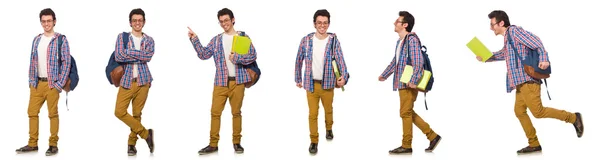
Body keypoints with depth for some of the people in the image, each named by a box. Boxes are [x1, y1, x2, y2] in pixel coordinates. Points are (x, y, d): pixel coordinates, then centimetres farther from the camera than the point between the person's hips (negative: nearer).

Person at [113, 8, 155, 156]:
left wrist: (129, 52, -13)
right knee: (119, 111, -8)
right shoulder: (122, 37, 4)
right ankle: (145, 133, 6)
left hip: (143, 81, 0)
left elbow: (148, 56, -12)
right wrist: (139, 56, -11)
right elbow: (118, 56, -11)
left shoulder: (149, 40, 7)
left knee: (137, 113, 5)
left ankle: (131, 143, 18)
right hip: (126, 81, 0)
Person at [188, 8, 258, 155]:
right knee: (215, 112, 0)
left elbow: (253, 55, -4)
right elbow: (203, 55, 5)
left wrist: (236, 58, -15)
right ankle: (213, 144, 6)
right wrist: (194, 40, -2)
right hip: (220, 82, 2)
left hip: (237, 81, -2)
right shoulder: (216, 39, 11)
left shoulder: (243, 37, 3)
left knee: (236, 112, 6)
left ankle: (237, 142, 16)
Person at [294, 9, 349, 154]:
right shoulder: (306, 40, -4)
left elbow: (340, 59, -15)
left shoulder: (333, 40, -6)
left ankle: (329, 129, 47)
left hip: (328, 83, 0)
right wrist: (298, 79, 10)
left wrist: (344, 76, -31)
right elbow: (299, 60, 6)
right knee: (312, 114, 2)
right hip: (311, 84, 0)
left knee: (328, 110, 20)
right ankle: (314, 141, 13)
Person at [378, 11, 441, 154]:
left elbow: (418, 62, -21)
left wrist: (413, 81, -28)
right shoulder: (400, 41, 16)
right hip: (401, 83, 9)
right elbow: (395, 61, 28)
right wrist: (384, 75, 37)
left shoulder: (412, 39, -12)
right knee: (408, 113, 13)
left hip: (409, 83, -9)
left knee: (405, 113, -3)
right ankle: (432, 136, 19)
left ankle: (406, 145, 6)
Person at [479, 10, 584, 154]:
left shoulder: (514, 30, -7)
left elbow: (535, 41, -16)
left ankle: (573, 118, 2)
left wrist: (543, 58, -28)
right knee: (519, 111, 7)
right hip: (521, 81, 10)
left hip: (527, 79, -10)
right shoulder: (507, 38, 20)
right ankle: (534, 144, 12)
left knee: (538, 112, -12)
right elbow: (503, 54, 38)